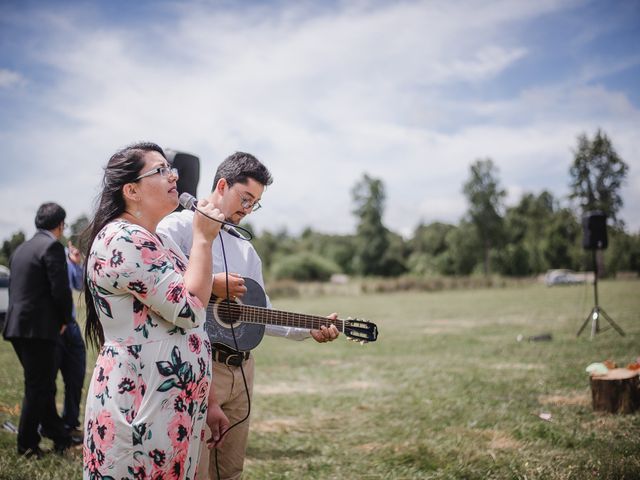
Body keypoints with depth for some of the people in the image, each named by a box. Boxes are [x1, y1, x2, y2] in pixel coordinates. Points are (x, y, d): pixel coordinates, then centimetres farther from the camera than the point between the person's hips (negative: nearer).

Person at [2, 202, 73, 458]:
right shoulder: (52, 246, -11)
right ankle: (27, 444, 9)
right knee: (37, 388, 1)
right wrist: (64, 320, 0)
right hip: (39, 328, -9)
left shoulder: (21, 249, 15)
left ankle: (60, 438, 25)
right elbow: (61, 290, -17)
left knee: (42, 385, 16)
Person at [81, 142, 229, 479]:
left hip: (175, 403, 9)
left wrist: (206, 401, 20)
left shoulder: (159, 242, 16)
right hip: (139, 405, -9)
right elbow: (189, 310, -21)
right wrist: (203, 239, -11)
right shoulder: (124, 239, -14)